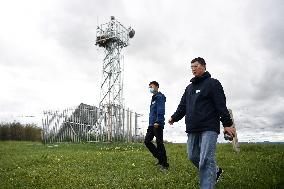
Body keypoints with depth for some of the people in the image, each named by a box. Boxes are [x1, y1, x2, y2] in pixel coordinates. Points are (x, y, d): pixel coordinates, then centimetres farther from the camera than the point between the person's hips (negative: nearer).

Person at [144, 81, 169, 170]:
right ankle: (160, 158, 18)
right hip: (151, 124, 9)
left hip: (157, 124, -9)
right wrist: (151, 123, 19)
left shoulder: (160, 96, -6)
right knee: (147, 141, 8)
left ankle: (164, 164, 5)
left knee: (159, 143, -5)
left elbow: (160, 110, -17)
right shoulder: (153, 98, 21)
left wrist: (157, 121, -25)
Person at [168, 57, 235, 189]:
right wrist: (174, 117, 9)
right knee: (193, 156, 12)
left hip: (209, 128, -7)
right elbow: (183, 106, 20)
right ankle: (215, 171, 33)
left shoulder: (212, 83, 1)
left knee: (206, 160, -12)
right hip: (192, 129, 7)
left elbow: (221, 105, -7)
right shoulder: (189, 87, 21)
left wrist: (227, 124, -14)